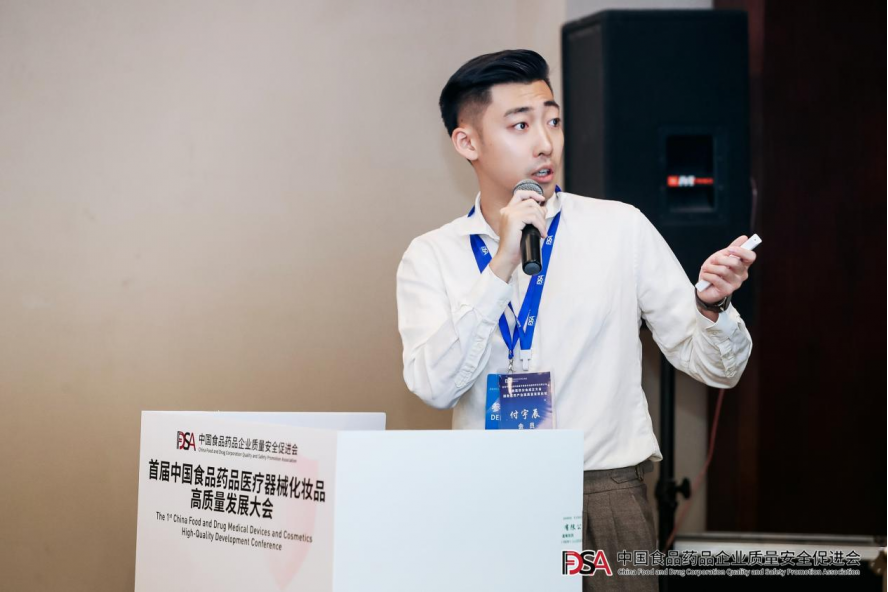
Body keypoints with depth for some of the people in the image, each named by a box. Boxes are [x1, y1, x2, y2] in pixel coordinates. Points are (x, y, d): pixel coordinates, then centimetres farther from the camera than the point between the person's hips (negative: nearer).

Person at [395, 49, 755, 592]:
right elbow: (435, 386, -13)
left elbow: (713, 367, 3)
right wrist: (502, 266, -17)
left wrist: (712, 305, -19)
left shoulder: (621, 228, 1)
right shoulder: (432, 257, 2)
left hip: (607, 492, 0)